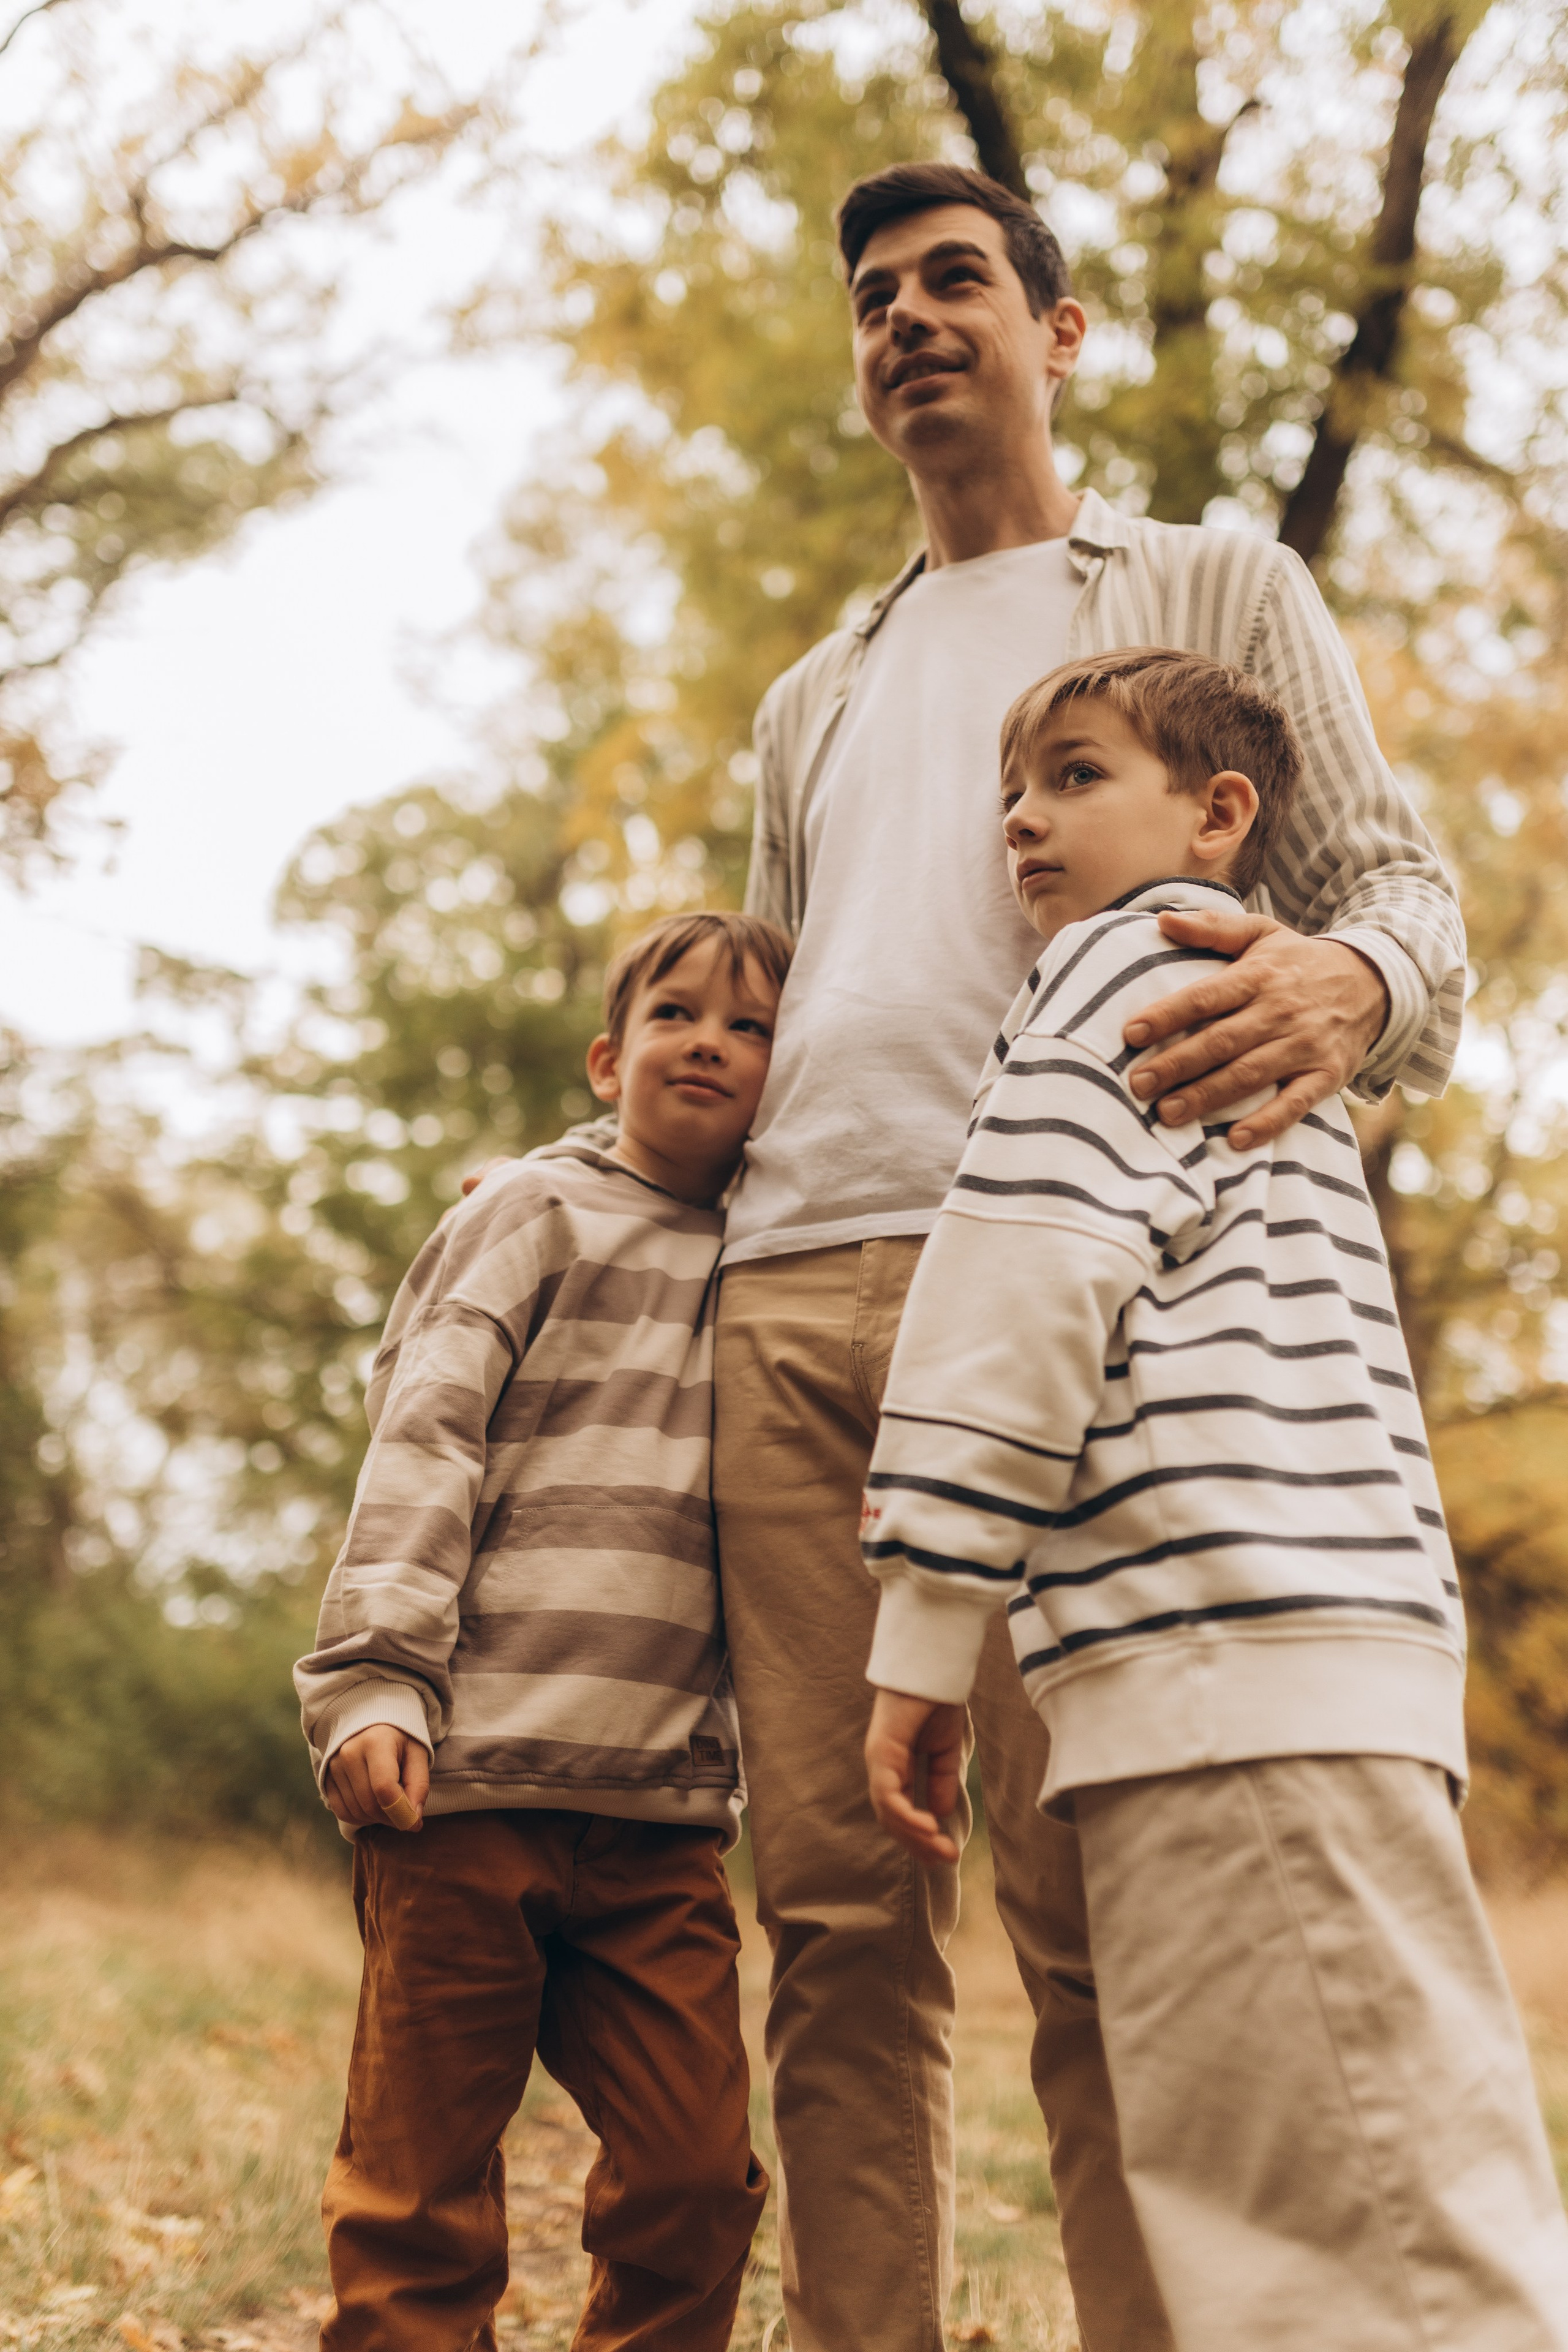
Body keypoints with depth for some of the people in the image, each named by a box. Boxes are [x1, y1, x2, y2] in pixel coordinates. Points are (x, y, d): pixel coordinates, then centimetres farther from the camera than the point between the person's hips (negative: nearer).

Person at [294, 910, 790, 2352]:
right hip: (473, 1778, -5)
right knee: (423, 2183, 1)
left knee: (696, 2181, 0)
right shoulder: (539, 1214, 3)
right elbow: (418, 1449, -7)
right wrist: (373, 1683, -17)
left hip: (665, 1812, 5)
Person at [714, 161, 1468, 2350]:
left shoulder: (1216, 589, 18)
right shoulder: (817, 697, 32)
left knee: (1096, 1907, -12)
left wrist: (1352, 984, -18)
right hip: (793, 1288, 5)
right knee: (837, 1904, -3)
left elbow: (1401, 885, 7)